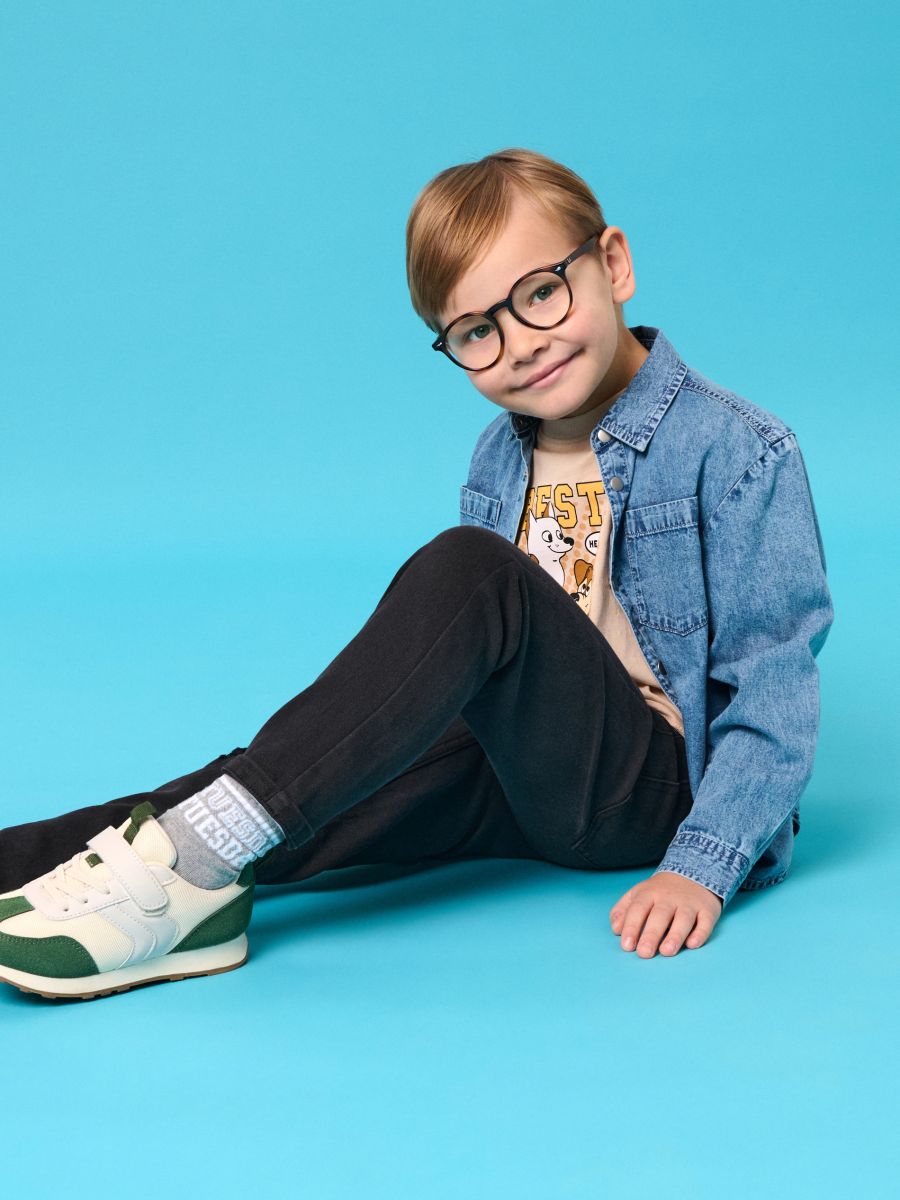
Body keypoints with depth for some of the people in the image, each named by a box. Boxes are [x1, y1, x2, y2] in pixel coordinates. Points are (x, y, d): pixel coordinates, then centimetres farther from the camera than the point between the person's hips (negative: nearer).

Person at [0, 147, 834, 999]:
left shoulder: (739, 454, -8)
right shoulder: (500, 460, 12)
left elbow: (774, 686, -11)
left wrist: (701, 867, -20)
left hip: (648, 791, -6)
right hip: (525, 779, 6)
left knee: (469, 570, -30)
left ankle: (199, 859, -36)